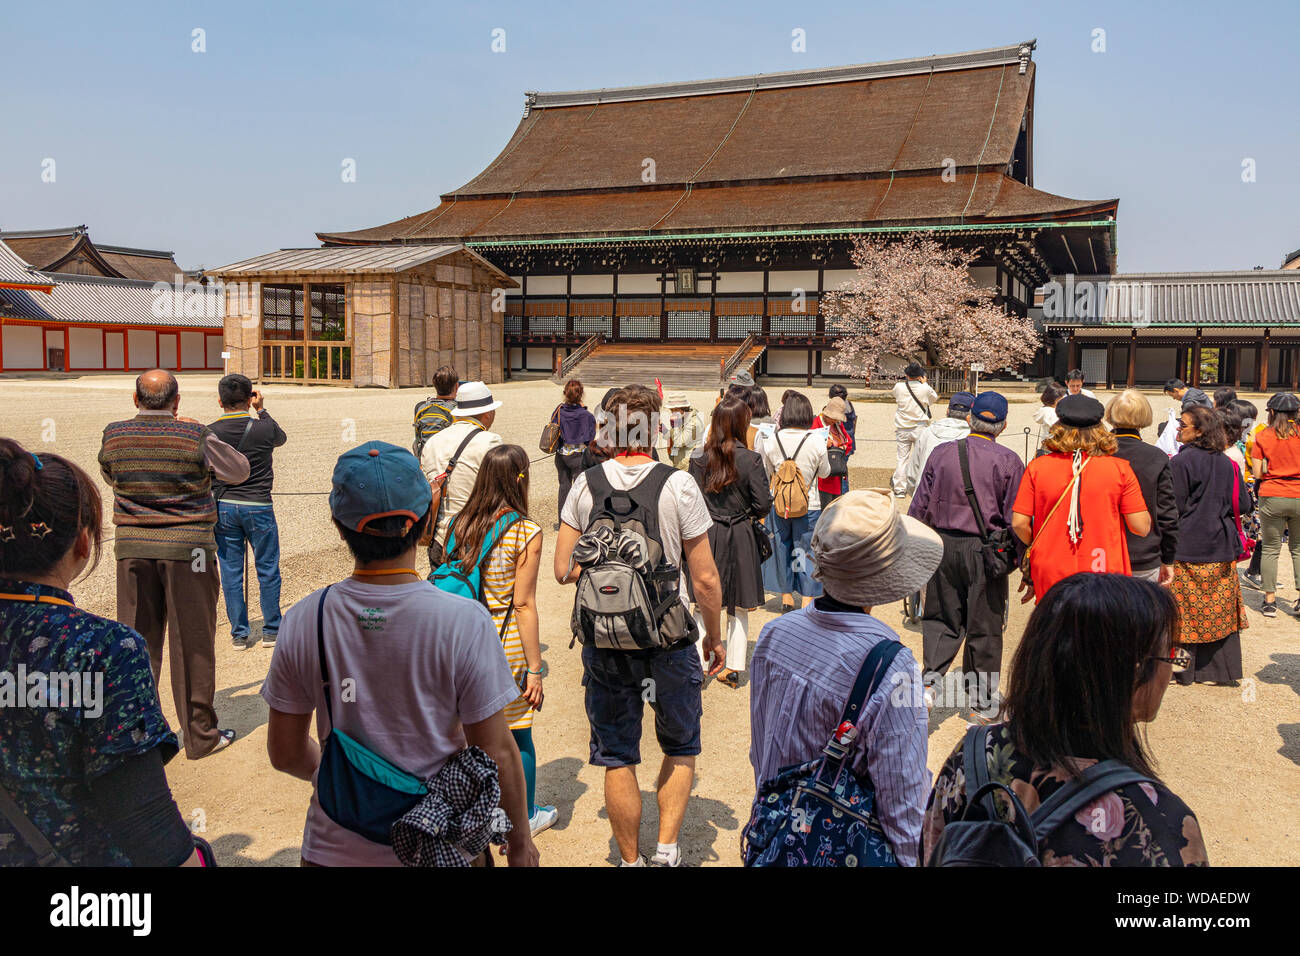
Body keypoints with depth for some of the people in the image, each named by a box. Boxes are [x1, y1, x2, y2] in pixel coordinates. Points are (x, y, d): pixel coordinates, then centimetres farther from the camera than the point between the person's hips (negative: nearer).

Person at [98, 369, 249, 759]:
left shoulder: (113, 436, 1)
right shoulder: (195, 435, -10)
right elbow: (239, 472, 3)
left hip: (132, 549, 3)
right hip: (187, 550, -3)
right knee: (192, 644, 5)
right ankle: (199, 734, 13)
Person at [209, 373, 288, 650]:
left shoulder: (209, 433, -4)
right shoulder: (264, 427, -7)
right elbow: (281, 438, 17)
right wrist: (261, 410, 19)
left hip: (223, 507, 2)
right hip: (258, 506, -2)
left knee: (231, 572, 9)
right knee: (268, 570, 10)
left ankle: (239, 634, 15)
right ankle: (271, 631, 16)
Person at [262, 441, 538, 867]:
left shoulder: (302, 621, -11)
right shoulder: (464, 622, -21)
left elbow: (286, 754, 0)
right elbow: (496, 753, -15)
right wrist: (520, 839, 1)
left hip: (335, 848, 2)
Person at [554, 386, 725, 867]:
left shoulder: (584, 485, -5)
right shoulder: (679, 485, -12)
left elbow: (564, 570, -1)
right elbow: (705, 579, -9)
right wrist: (714, 636, 6)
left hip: (604, 641, 2)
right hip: (669, 639, -1)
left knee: (617, 757, 16)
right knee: (679, 746, 22)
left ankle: (631, 859, 28)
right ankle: (667, 848, 16)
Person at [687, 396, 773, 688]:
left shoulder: (700, 461, -5)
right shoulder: (751, 460, -11)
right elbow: (763, 505, -10)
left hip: (706, 536, 1)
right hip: (740, 538, -1)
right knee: (739, 608, 11)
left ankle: (700, 663, 12)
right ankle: (734, 668, 16)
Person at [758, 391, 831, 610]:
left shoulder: (771, 441, -8)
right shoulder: (816, 441, -13)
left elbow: (765, 475, 5)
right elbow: (825, 472, 2)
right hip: (809, 505, -2)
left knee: (782, 547, 15)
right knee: (807, 549, 9)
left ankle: (786, 597, 26)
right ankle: (808, 599, 12)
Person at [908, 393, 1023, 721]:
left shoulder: (942, 453, -1)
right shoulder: (1008, 461, -7)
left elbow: (919, 506, 2)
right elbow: (1016, 518, -6)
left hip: (943, 545, 2)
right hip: (985, 550, -2)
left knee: (941, 618, 14)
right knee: (984, 627, 10)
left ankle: (930, 679, -4)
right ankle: (981, 702, 20)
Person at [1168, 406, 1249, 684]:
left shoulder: (1181, 462, -13)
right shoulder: (1227, 463, 4)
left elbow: (1175, 507, -14)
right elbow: (1244, 504, 7)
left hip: (1188, 547, -6)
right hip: (1222, 548, 6)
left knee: (1185, 611, 3)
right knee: (1220, 609, 11)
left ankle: (1183, 670, 9)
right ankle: (1219, 669, 17)